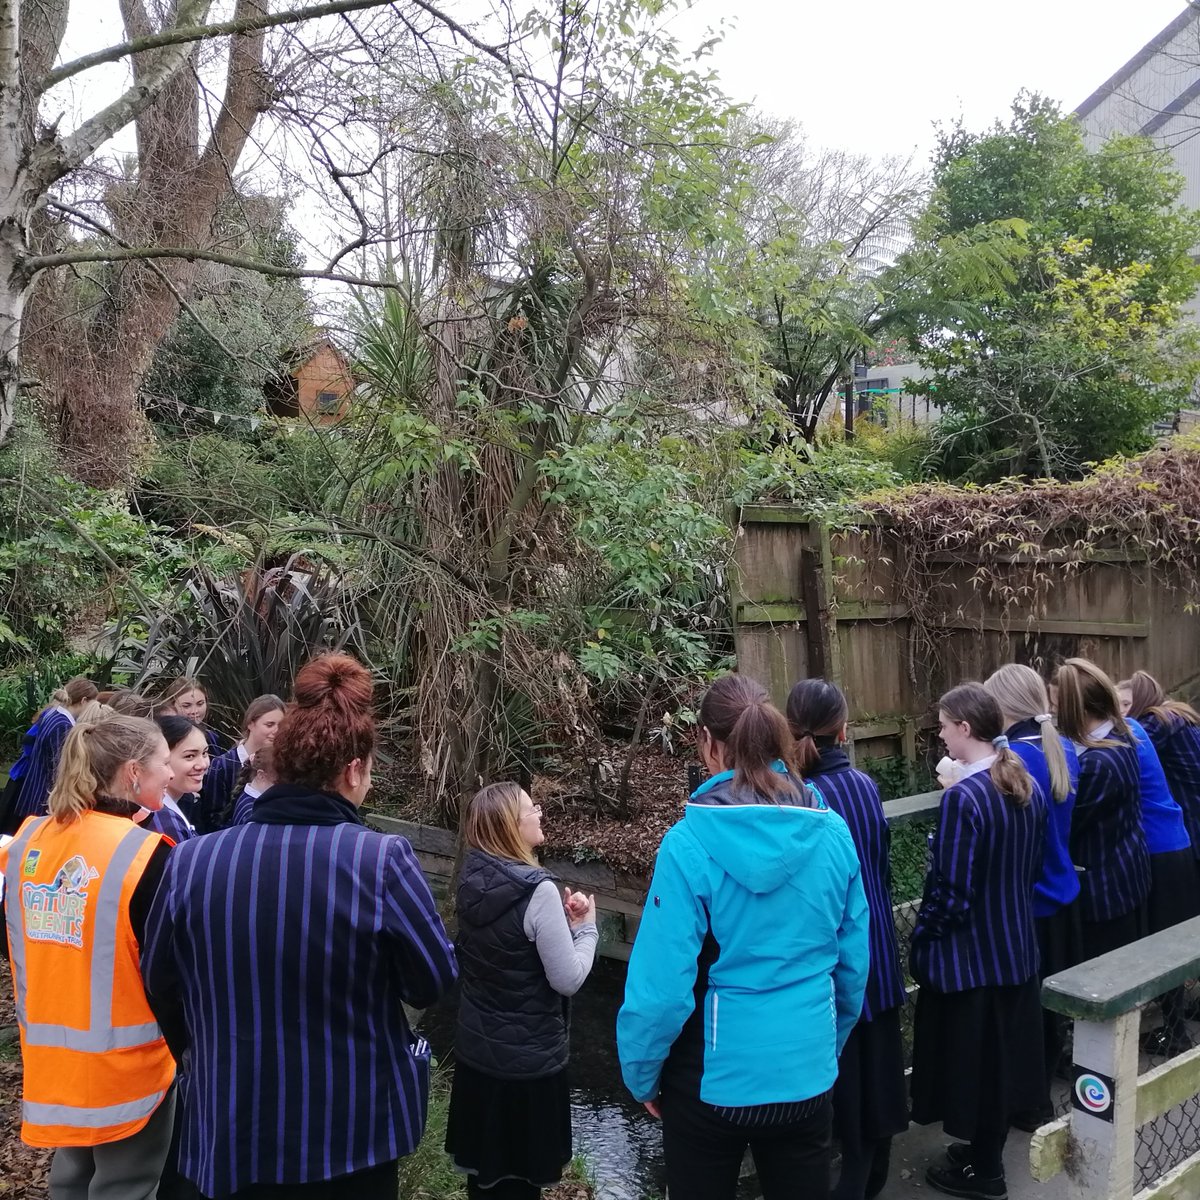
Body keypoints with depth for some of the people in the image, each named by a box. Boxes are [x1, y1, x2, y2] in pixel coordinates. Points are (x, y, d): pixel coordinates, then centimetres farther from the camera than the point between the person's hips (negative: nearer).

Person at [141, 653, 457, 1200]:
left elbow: (158, 986, 2)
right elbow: (434, 982, -10)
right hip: (355, 1129, -1)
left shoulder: (188, 861, -12)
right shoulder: (383, 861, -21)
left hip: (231, 1130, 2)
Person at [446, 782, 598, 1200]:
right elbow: (568, 979, -21)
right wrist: (584, 927, -6)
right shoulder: (537, 891, -26)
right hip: (527, 1056, -7)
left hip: (475, 1046, 7)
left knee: (483, 1165, 23)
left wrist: (562, 920, 2)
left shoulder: (472, 880, -3)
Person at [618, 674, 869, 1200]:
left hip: (712, 1076, -3)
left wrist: (641, 1073, -1)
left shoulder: (690, 843, -19)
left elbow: (662, 981, -18)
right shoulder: (832, 832, -6)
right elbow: (853, 962, 3)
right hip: (806, 1073, 3)